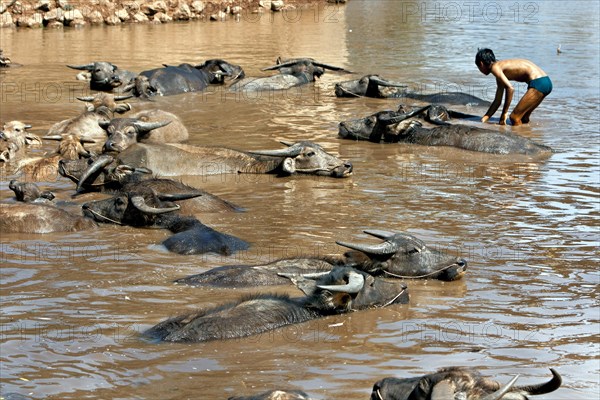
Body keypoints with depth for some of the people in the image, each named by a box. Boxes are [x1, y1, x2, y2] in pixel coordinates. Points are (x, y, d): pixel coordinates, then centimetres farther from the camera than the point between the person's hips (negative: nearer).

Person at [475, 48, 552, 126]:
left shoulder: (495, 67, -5)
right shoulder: (501, 67, 25)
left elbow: (510, 88, -19)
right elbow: (497, 101, 29)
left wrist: (504, 113, -14)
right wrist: (485, 118, 27)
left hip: (538, 83, -10)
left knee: (514, 117, -8)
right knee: (523, 118, 20)